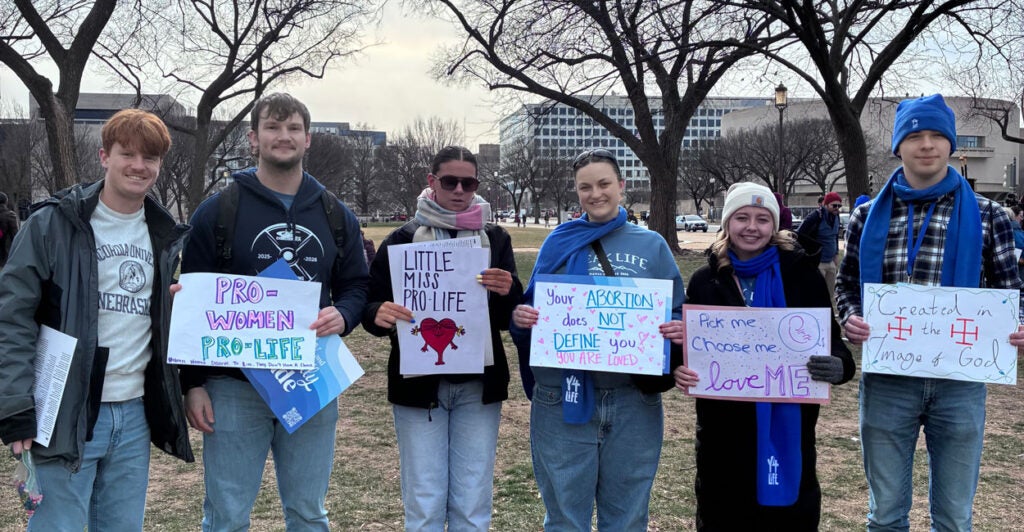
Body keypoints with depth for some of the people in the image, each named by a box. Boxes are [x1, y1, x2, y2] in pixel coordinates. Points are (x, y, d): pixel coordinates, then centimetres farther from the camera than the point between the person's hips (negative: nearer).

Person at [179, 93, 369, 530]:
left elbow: (356, 286, 13)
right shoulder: (218, 211, -1)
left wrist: (342, 315, -11)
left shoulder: (336, 215, 9)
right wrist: (193, 383, -5)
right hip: (235, 388, -2)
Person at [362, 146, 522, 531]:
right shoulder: (403, 239, 2)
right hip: (419, 383, -1)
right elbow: (371, 305, 0)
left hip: (478, 385, 1)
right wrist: (379, 315, -23)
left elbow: (508, 318, 2)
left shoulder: (495, 239, 7)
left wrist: (507, 293, -20)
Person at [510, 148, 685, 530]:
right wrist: (520, 317, -15)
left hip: (634, 399, 1)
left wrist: (679, 330, -15)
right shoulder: (559, 243, 6)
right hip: (564, 399, 0)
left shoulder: (652, 245, 6)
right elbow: (532, 310, 8)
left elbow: (676, 314, 8)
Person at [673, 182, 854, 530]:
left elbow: (830, 339, -1)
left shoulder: (801, 273, 0)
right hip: (723, 427, 1)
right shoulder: (706, 280, 5)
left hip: (787, 424, -1)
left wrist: (838, 366, -23)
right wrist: (679, 369, -13)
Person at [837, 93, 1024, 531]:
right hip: (887, 380, 1)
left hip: (960, 382, 0)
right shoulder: (869, 216, 4)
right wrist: (850, 318, -10)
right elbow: (847, 284, 11)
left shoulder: (987, 217, 1)